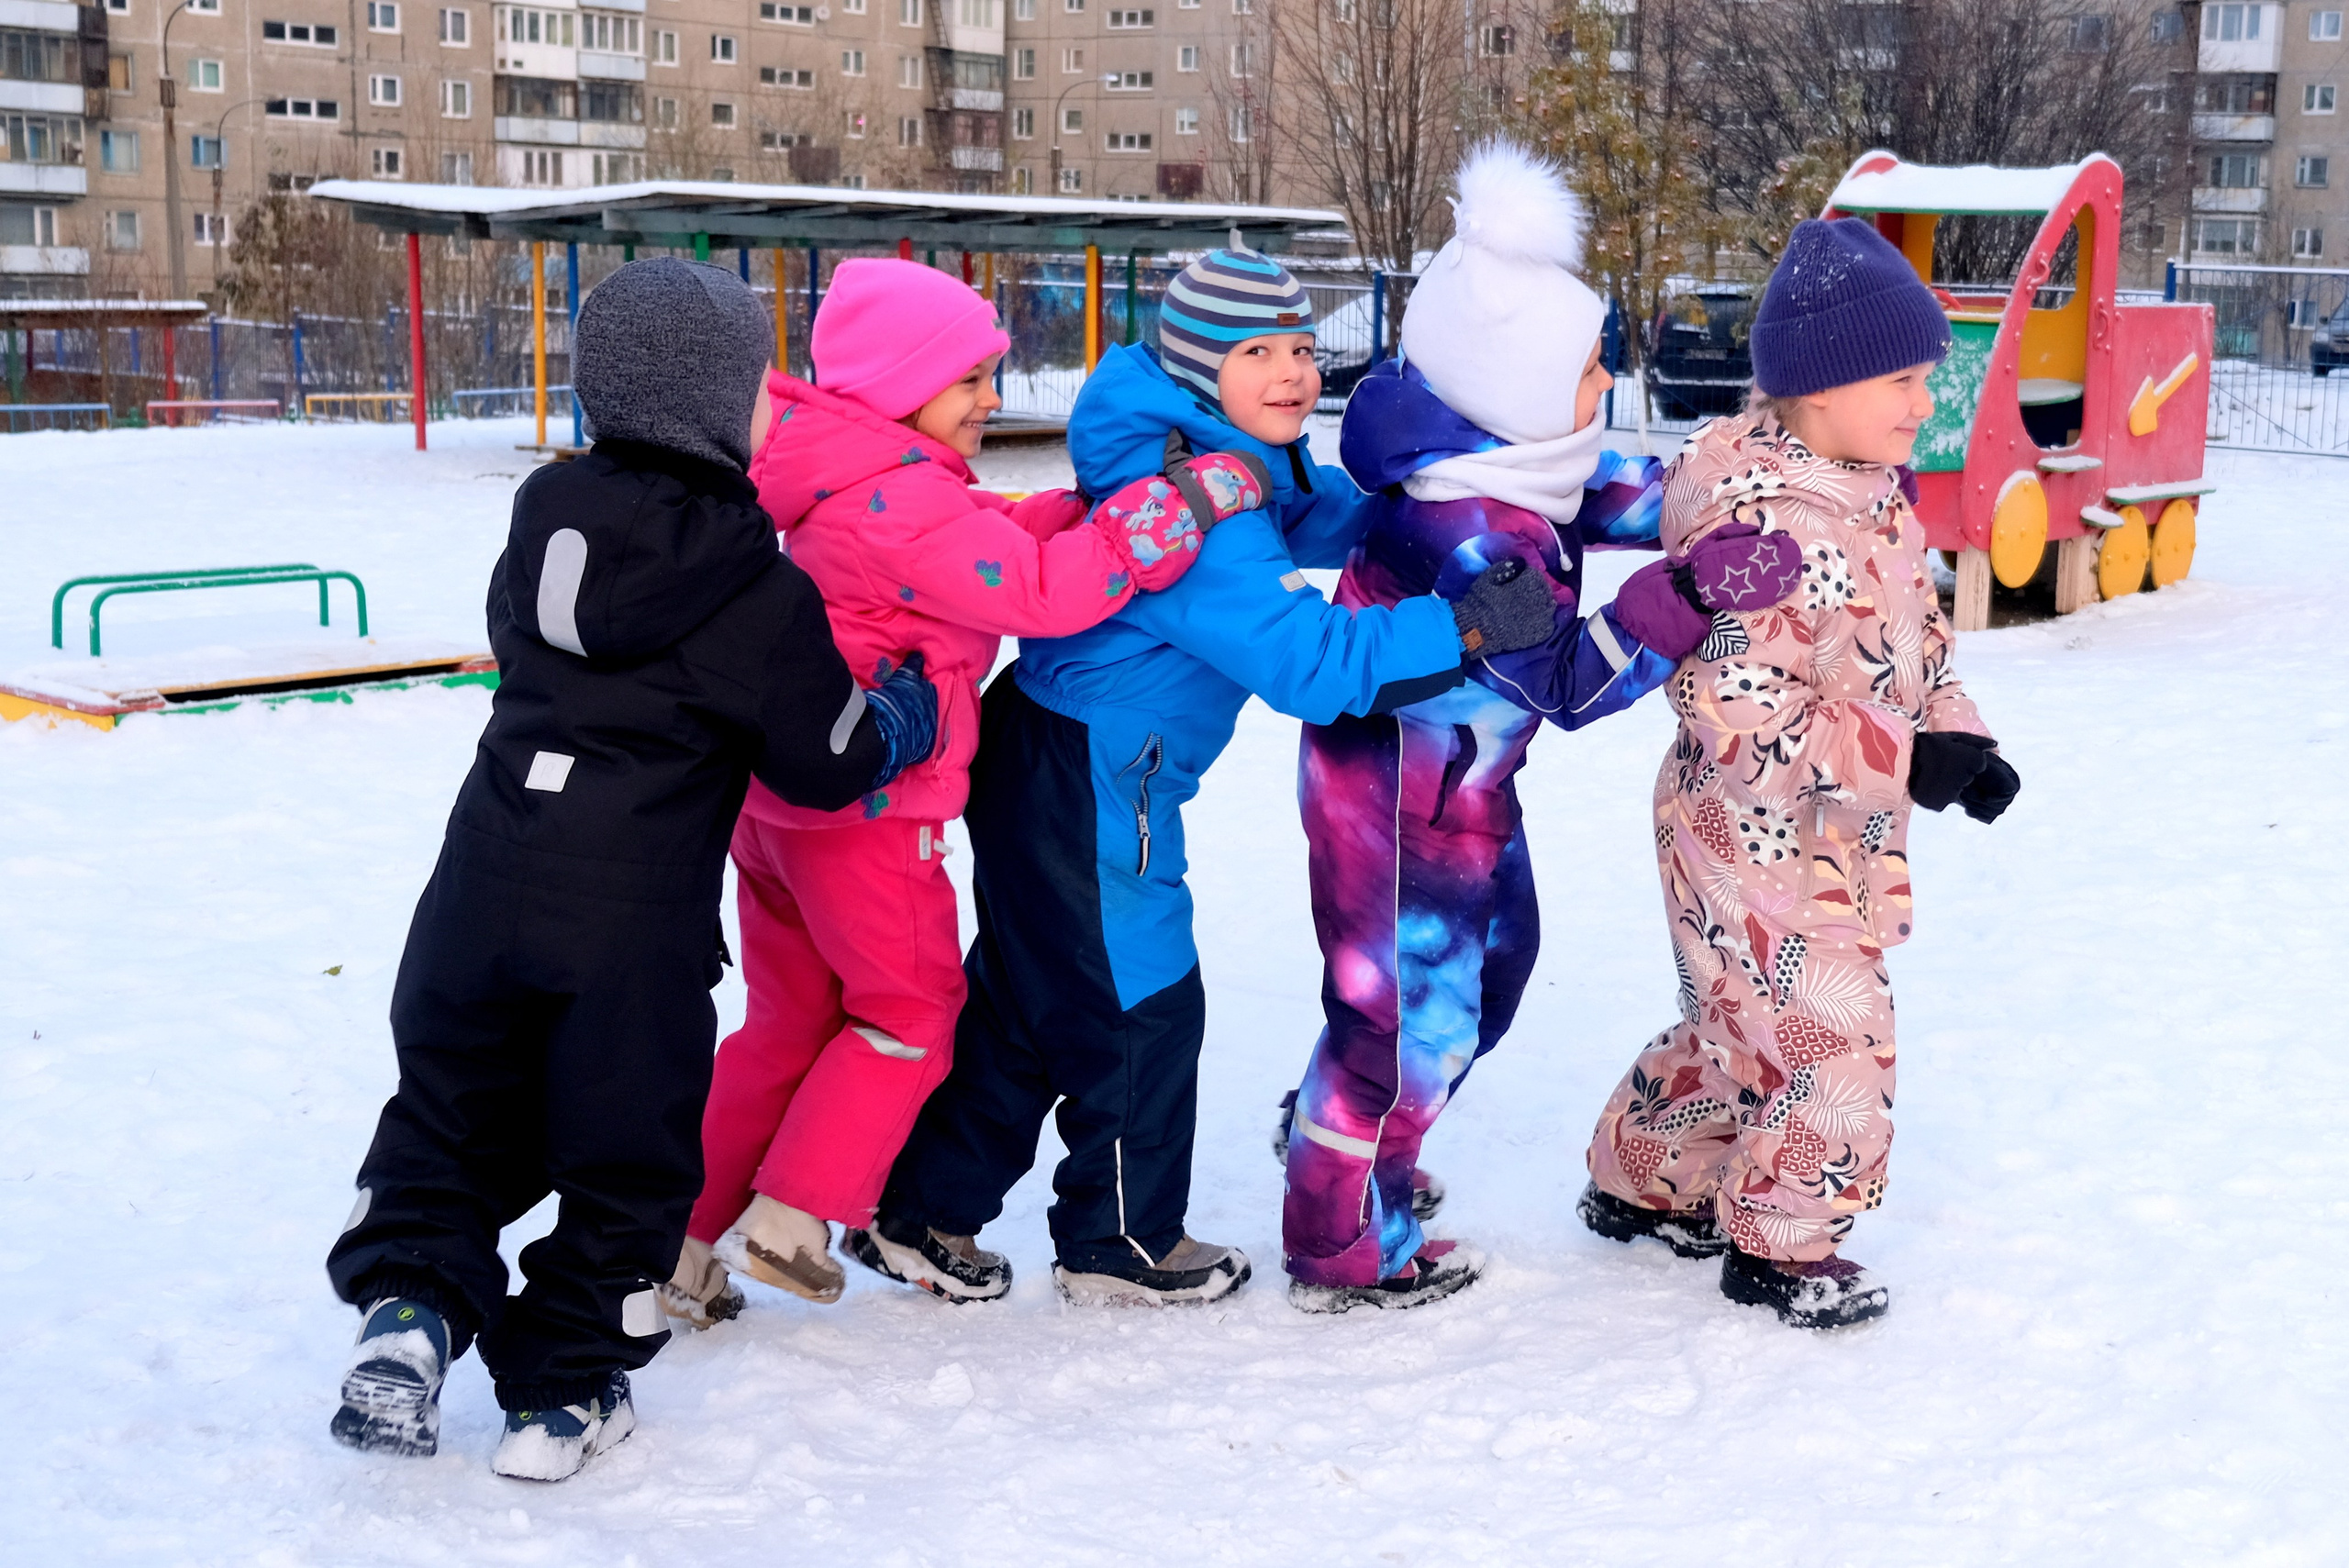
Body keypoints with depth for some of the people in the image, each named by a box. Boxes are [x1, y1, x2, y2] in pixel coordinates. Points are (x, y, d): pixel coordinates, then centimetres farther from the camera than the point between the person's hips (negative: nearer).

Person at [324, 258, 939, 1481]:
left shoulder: (545, 511, 6)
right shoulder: (755, 587, -10)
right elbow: (831, 763, -4)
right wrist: (918, 706, 15)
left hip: (485, 883, 5)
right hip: (637, 921, -4)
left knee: (452, 1112, 22)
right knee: (623, 1154, 12)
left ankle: (406, 1303, 4)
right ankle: (560, 1391, 18)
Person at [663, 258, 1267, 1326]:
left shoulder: (844, 478, 12)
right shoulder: (899, 498, -21)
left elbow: (997, 542, 12)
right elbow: (1041, 588, -26)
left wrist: (1098, 507, -1)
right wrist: (1191, 499, -23)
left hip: (779, 795, 10)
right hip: (868, 806, -10)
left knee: (790, 1018, 19)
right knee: (909, 1010, 9)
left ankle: (690, 1247, 22)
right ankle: (784, 1222, 6)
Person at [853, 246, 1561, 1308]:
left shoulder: (1245, 460, 5)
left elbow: (1321, 517, 21)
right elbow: (1306, 657, -32)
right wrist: (1467, 623, -31)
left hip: (1053, 768, 10)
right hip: (1082, 788, -10)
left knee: (1024, 1002, 20)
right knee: (1140, 1009, 5)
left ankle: (922, 1217, 31)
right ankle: (1120, 1244, 24)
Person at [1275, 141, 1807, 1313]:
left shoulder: (1514, 453, -4)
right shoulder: (1469, 531, -33)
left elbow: (1625, 495, 8)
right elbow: (1572, 682, -30)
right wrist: (1692, 592, -40)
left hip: (1461, 779, 10)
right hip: (1396, 793, -10)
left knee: (1490, 956, 25)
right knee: (1410, 1002, 2)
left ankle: (1333, 1135, 45)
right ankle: (1342, 1251, 21)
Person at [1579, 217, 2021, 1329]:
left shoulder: (1875, 492, 4)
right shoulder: (1758, 522, -27)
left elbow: (1916, 635, 16)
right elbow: (1740, 718, -30)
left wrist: (1960, 737, -1)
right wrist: (1908, 760, -30)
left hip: (1834, 838, 10)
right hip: (1753, 836, -10)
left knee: (1740, 1026, 22)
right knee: (1835, 1038, -3)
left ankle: (1641, 1184, 41)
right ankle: (1777, 1249, 17)